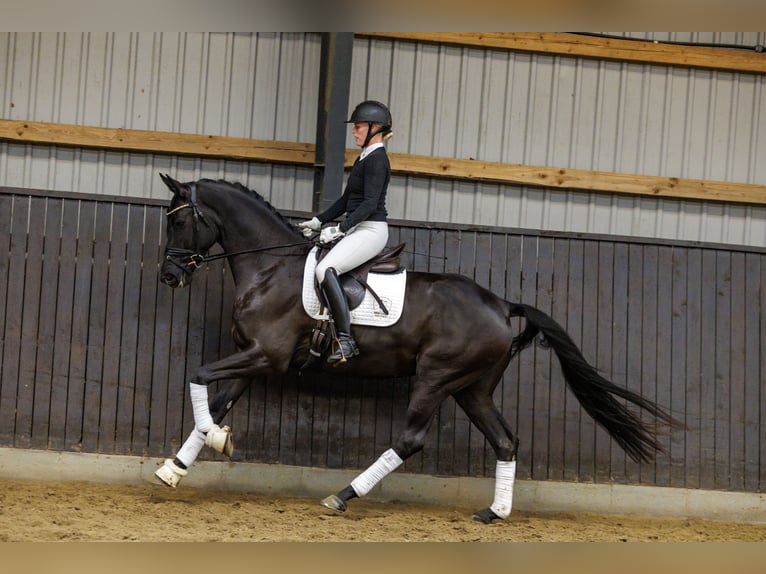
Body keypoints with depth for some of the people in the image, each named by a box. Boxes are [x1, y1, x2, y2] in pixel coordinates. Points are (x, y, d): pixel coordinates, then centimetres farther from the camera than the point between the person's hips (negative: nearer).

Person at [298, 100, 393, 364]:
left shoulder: (376, 160, -12)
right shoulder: (364, 158, 19)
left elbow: (370, 203, -21)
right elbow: (346, 200, 23)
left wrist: (339, 229, -25)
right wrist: (318, 221, 14)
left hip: (371, 230, -11)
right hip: (358, 230, 11)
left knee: (325, 269, -30)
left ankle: (345, 339, -33)